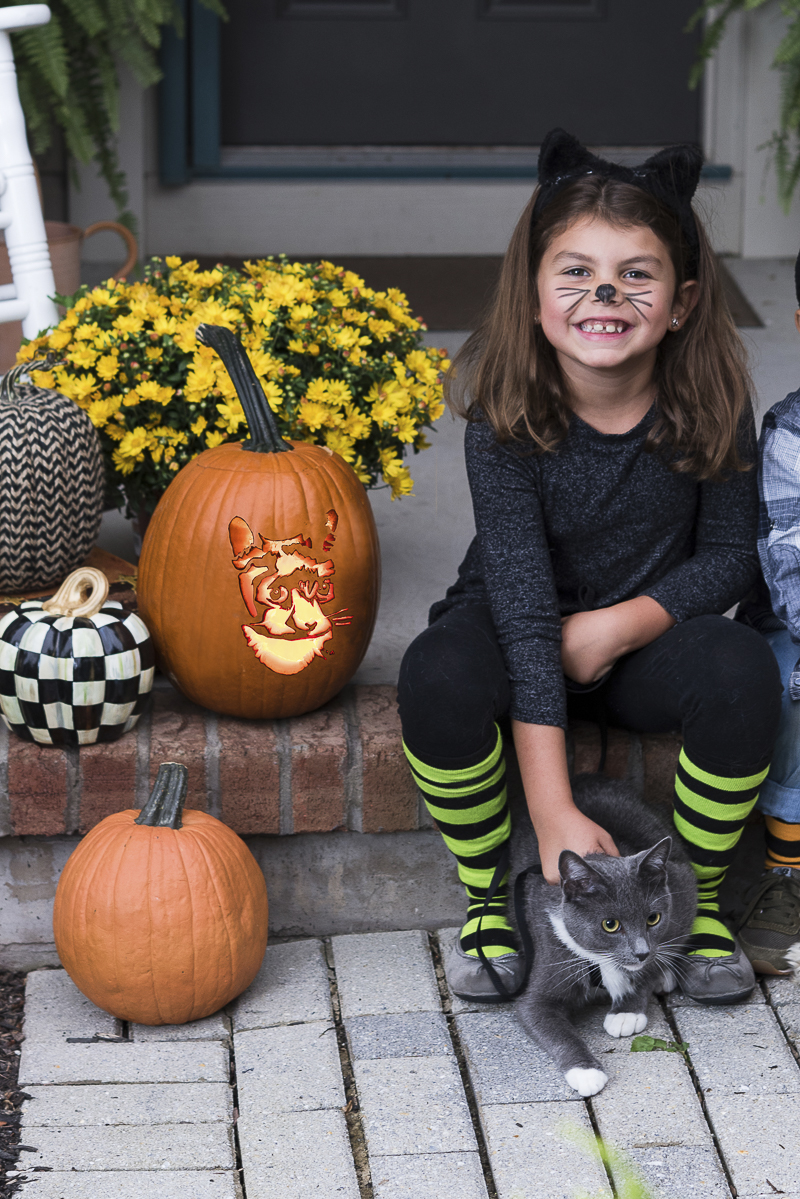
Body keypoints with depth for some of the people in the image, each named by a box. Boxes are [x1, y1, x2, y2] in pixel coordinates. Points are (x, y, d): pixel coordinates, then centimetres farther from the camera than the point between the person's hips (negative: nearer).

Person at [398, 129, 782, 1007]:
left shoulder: (709, 408, -17)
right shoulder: (506, 419, -23)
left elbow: (728, 558, -4)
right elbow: (523, 604, -30)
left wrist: (617, 625, -23)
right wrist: (555, 813, -36)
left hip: (647, 635, 1)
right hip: (522, 634, -1)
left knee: (742, 669, -30)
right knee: (438, 677, -33)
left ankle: (696, 902, -5)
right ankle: (487, 901, -7)